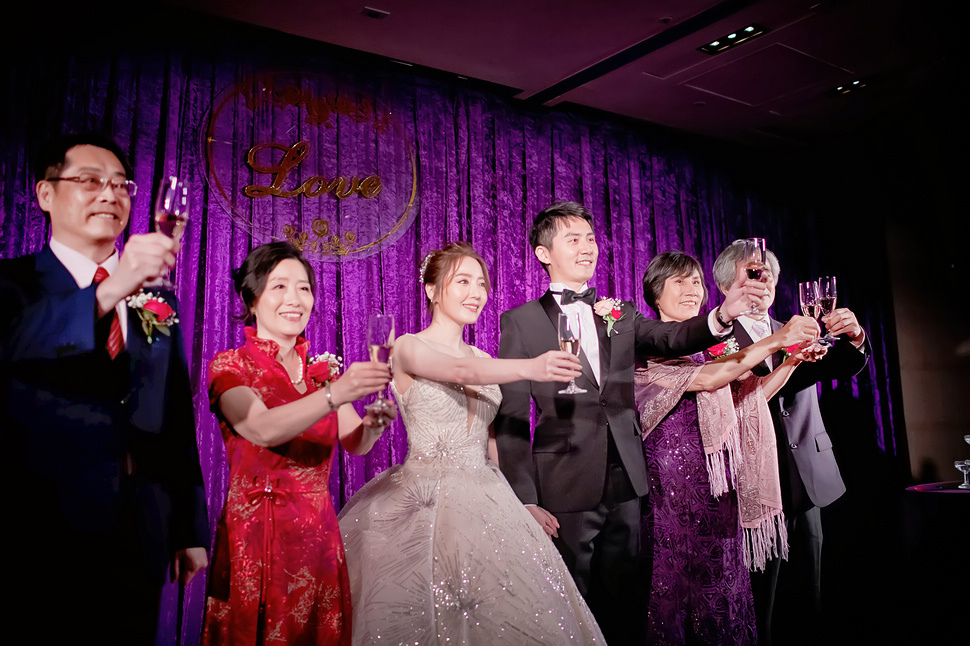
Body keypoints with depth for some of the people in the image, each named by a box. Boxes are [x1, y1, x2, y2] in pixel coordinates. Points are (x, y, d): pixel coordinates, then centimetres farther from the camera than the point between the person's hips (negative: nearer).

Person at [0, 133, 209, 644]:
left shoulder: (159, 299, 10)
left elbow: (178, 418, 8)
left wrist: (191, 529, 8)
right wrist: (108, 292, -37)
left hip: (142, 542, 4)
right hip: (43, 539, -4)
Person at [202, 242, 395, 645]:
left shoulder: (323, 369, 8)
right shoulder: (229, 366, -6)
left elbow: (355, 444, 1)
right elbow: (263, 429, -24)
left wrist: (374, 424, -21)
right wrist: (335, 395, -37)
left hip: (318, 534, 5)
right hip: (254, 534, -4)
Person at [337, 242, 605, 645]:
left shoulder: (484, 360, 12)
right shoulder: (409, 348, -7)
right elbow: (461, 372, -27)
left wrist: (518, 502, 5)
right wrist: (529, 368, -43)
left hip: (484, 502, 6)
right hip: (427, 501, -5)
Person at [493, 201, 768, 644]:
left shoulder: (622, 314, 11)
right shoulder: (520, 322, -3)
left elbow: (671, 338, -7)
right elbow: (511, 417, -5)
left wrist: (722, 316, -28)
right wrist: (525, 500, -10)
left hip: (626, 486, 4)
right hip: (566, 491, -4)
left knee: (624, 604, 14)